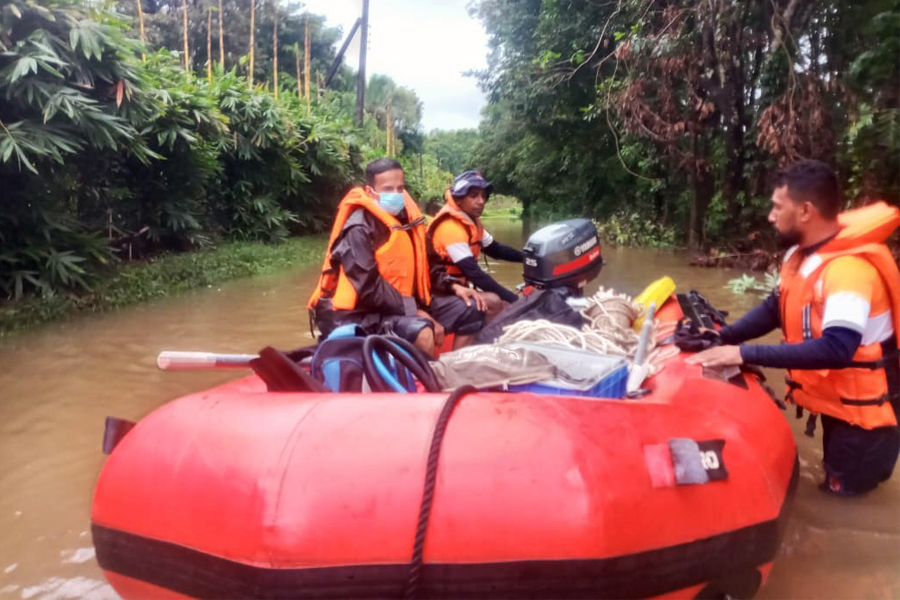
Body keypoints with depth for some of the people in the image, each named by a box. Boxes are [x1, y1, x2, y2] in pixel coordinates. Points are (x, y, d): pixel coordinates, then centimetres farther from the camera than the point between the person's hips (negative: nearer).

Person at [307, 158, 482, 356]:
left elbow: (420, 266, 17)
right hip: (355, 314, -9)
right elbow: (369, 287, -22)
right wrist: (413, 310, -20)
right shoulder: (359, 229, -17)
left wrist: (452, 286, 3)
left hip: (394, 307, 9)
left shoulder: (404, 217, 8)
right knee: (422, 334, -30)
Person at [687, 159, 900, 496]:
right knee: (835, 488, 25)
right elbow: (775, 309, 6)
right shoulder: (802, 253, -1)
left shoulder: (849, 268, -32)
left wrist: (745, 354, -41)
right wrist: (723, 337, -11)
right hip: (835, 400, 9)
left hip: (862, 409, -8)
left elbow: (836, 349, -41)